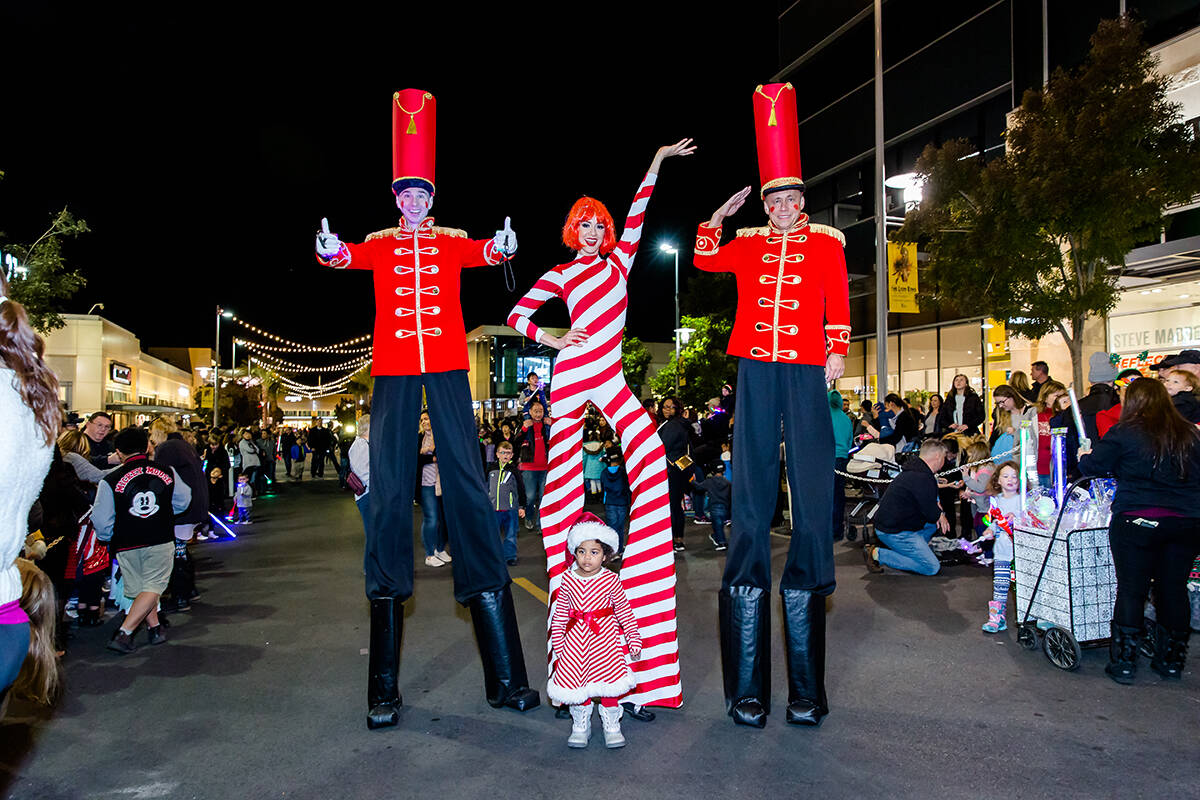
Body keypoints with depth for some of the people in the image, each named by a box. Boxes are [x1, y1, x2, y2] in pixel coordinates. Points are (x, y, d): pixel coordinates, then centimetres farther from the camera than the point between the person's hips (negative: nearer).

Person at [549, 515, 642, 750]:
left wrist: (634, 641, 4)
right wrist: (558, 645, 8)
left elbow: (624, 611, 0)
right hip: (576, 640, 2)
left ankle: (611, 726, 23)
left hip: (604, 637, -1)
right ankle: (580, 726, 26)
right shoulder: (568, 579, -4)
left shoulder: (610, 580, -8)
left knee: (607, 680, 1)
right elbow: (560, 614, 5)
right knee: (576, 681, 3)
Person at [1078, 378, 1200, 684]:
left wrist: (1084, 455, 16)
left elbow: (1092, 466, -5)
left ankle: (1123, 662, 9)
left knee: (1131, 590, 3)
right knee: (1174, 590, 13)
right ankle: (1171, 660, 25)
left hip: (1138, 521, -4)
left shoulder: (1124, 433, -7)